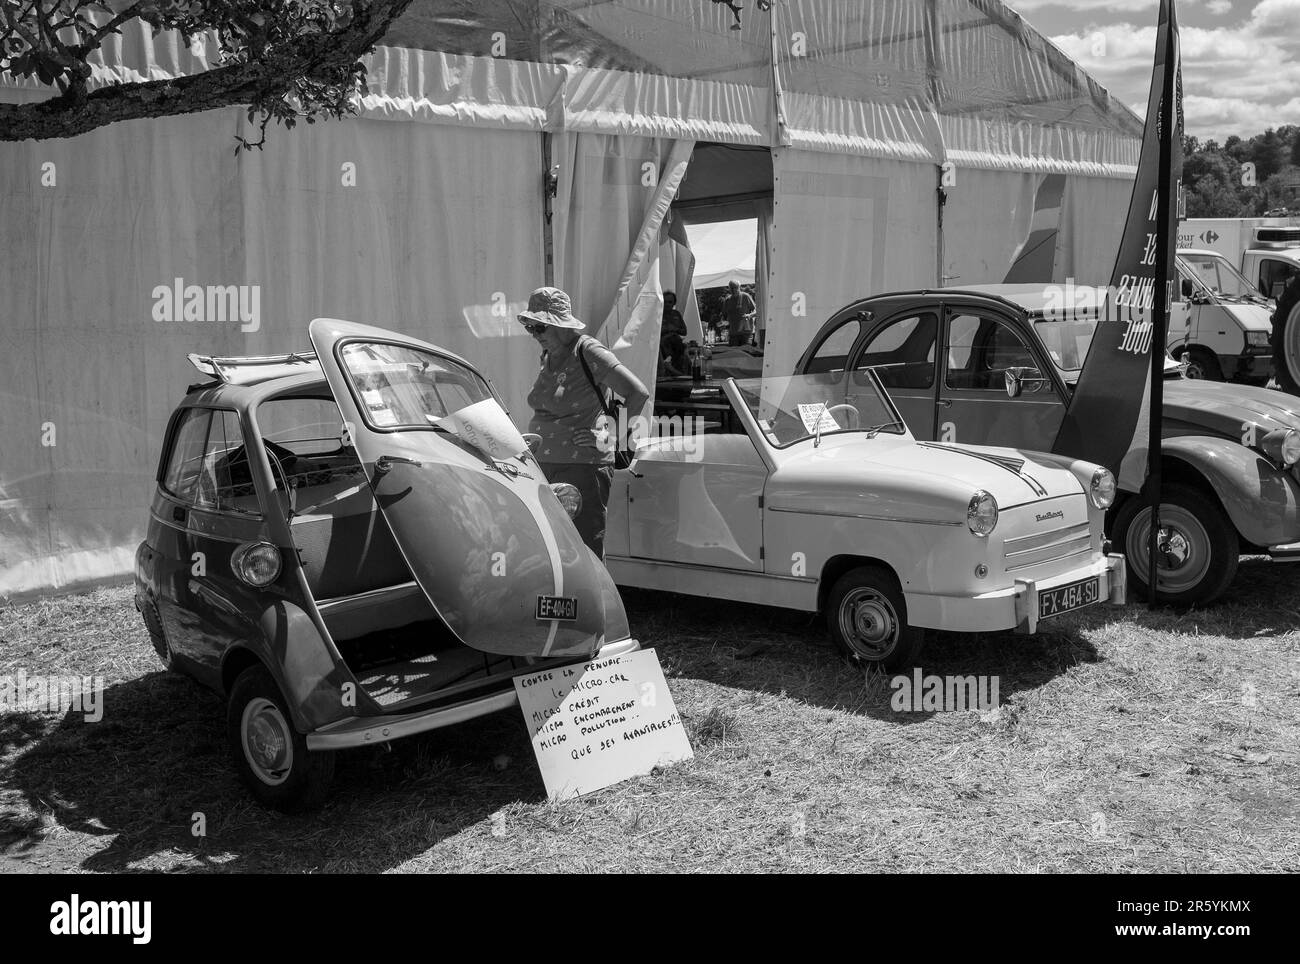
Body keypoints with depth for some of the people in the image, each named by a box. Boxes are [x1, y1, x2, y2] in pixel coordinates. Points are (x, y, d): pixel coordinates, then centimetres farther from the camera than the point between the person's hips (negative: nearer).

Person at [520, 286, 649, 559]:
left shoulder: (589, 352, -11)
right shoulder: (548, 356, 13)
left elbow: (639, 394, -15)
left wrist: (611, 437, -12)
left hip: (582, 467, -8)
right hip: (545, 465, 8)